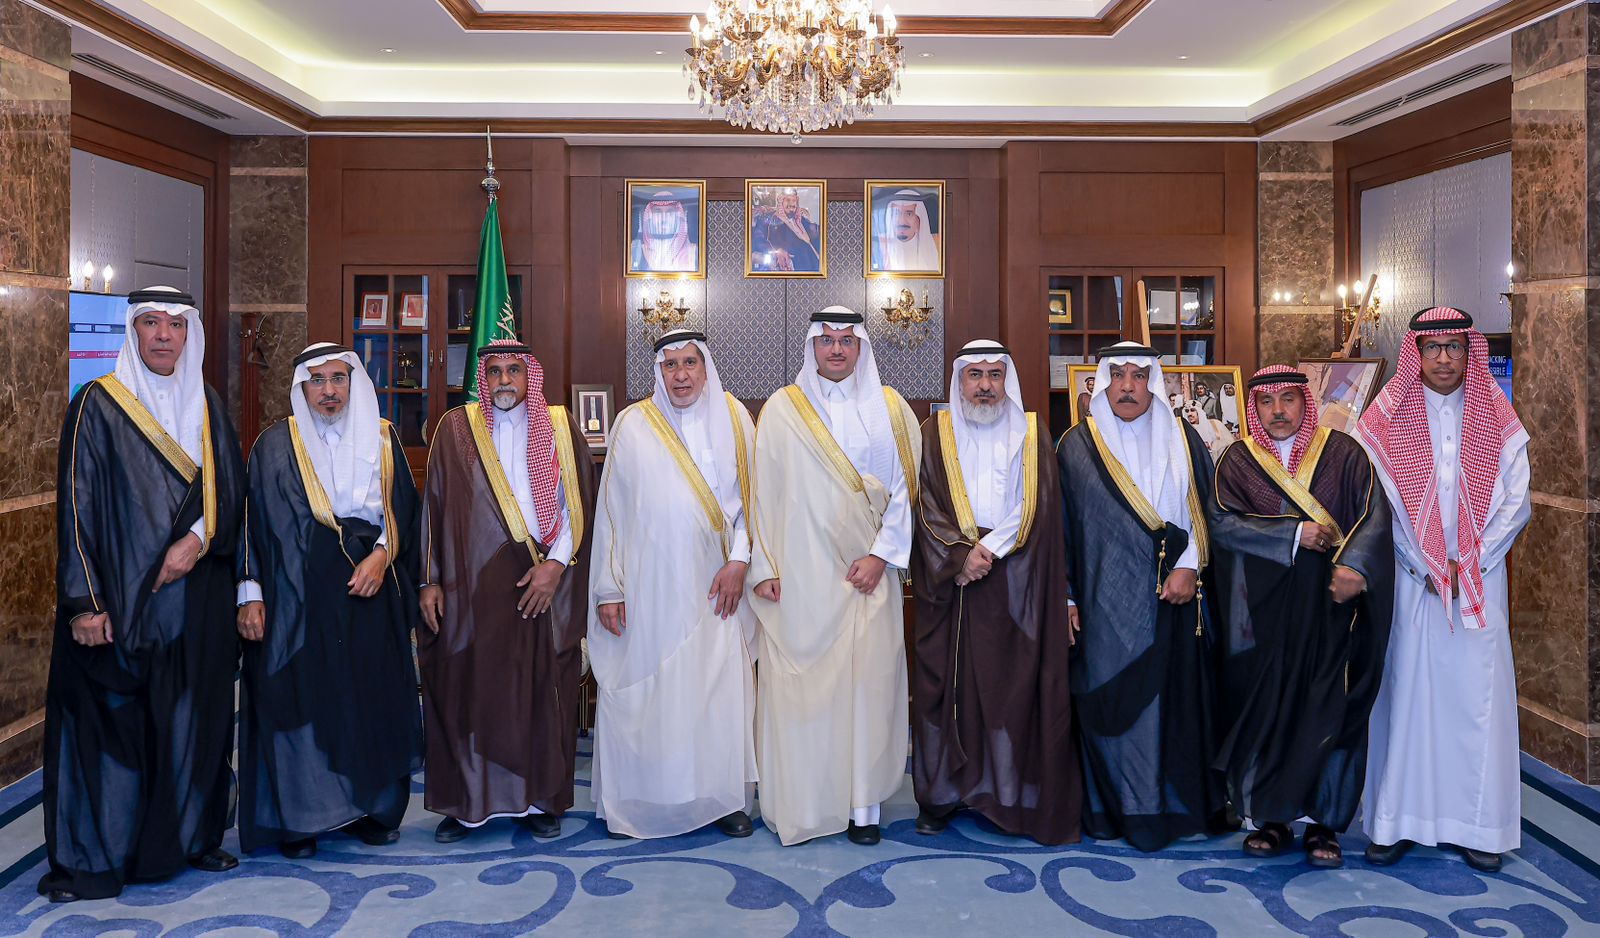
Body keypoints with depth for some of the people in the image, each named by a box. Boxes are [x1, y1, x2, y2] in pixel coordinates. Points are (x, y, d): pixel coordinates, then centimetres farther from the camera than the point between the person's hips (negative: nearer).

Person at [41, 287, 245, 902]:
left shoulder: (207, 406, 10)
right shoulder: (98, 405, -3)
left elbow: (231, 490, 9)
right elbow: (77, 505, -7)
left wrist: (198, 539, -10)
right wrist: (84, 600, -13)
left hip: (197, 593, 4)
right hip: (120, 594, -4)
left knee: (194, 716, 9)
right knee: (107, 718, 1)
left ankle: (192, 836, 23)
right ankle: (93, 857, 13)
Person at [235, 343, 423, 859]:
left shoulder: (383, 439, 9)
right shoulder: (276, 444, 3)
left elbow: (404, 509, 8)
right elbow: (252, 519, 0)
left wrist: (381, 556, -8)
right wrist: (250, 593, -7)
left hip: (370, 588, 2)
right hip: (297, 591, -2)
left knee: (373, 696, 4)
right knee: (299, 697, -1)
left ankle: (374, 809, 17)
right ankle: (297, 820, 11)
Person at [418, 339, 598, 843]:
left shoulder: (560, 427, 6)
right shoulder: (456, 428, 6)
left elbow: (579, 502, 3)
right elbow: (434, 507, 6)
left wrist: (556, 563, -8)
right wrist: (431, 580, 1)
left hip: (542, 584, 0)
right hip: (470, 582, 0)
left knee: (541, 689, 3)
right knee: (466, 688, 2)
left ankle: (539, 799, 16)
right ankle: (466, 802, 15)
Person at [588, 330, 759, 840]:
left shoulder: (733, 416, 6)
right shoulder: (633, 425, 2)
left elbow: (753, 493, 5)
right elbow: (611, 509, 3)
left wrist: (739, 559, -7)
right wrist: (608, 588, -1)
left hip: (715, 583, 1)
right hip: (651, 583, -1)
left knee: (721, 686, 2)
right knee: (643, 688, 3)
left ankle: (723, 796, 15)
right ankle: (638, 799, 16)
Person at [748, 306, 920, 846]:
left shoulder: (889, 408, 7)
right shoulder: (781, 408, 5)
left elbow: (907, 487, 3)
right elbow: (763, 491, 3)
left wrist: (881, 554, -7)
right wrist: (762, 567, -3)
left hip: (866, 570, 1)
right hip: (799, 572, -1)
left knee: (867, 678, 1)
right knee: (796, 678, 0)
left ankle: (862, 801, 11)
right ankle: (797, 802, 11)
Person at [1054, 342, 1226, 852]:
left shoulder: (1183, 441, 10)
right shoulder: (1077, 446, 5)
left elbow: (1207, 511, 7)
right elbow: (1062, 524, 3)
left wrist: (1188, 567, -8)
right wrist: (1065, 596, -3)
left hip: (1173, 599, 2)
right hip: (1105, 601, -1)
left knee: (1175, 697, 4)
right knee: (1109, 700, -1)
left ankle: (1177, 804, 16)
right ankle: (1112, 808, 9)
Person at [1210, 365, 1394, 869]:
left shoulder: (1343, 453, 5)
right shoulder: (1237, 461, 6)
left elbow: (1375, 515, -4)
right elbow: (1222, 523, -7)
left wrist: (1356, 567, -20)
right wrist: (1294, 534, -14)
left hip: (1330, 603, 0)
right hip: (1262, 609, 1)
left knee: (1329, 710, 1)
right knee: (1265, 709, 3)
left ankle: (1325, 822, 14)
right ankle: (1272, 818, 15)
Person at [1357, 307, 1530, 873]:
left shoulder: (1497, 419, 7)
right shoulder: (1388, 419, 2)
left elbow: (1515, 503, 3)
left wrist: (1467, 565, -8)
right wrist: (1428, 569, -9)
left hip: (1482, 583, 2)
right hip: (1409, 579, -1)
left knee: (1479, 694, 1)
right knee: (1407, 690, -1)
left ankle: (1476, 824, 11)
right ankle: (1396, 821, 6)